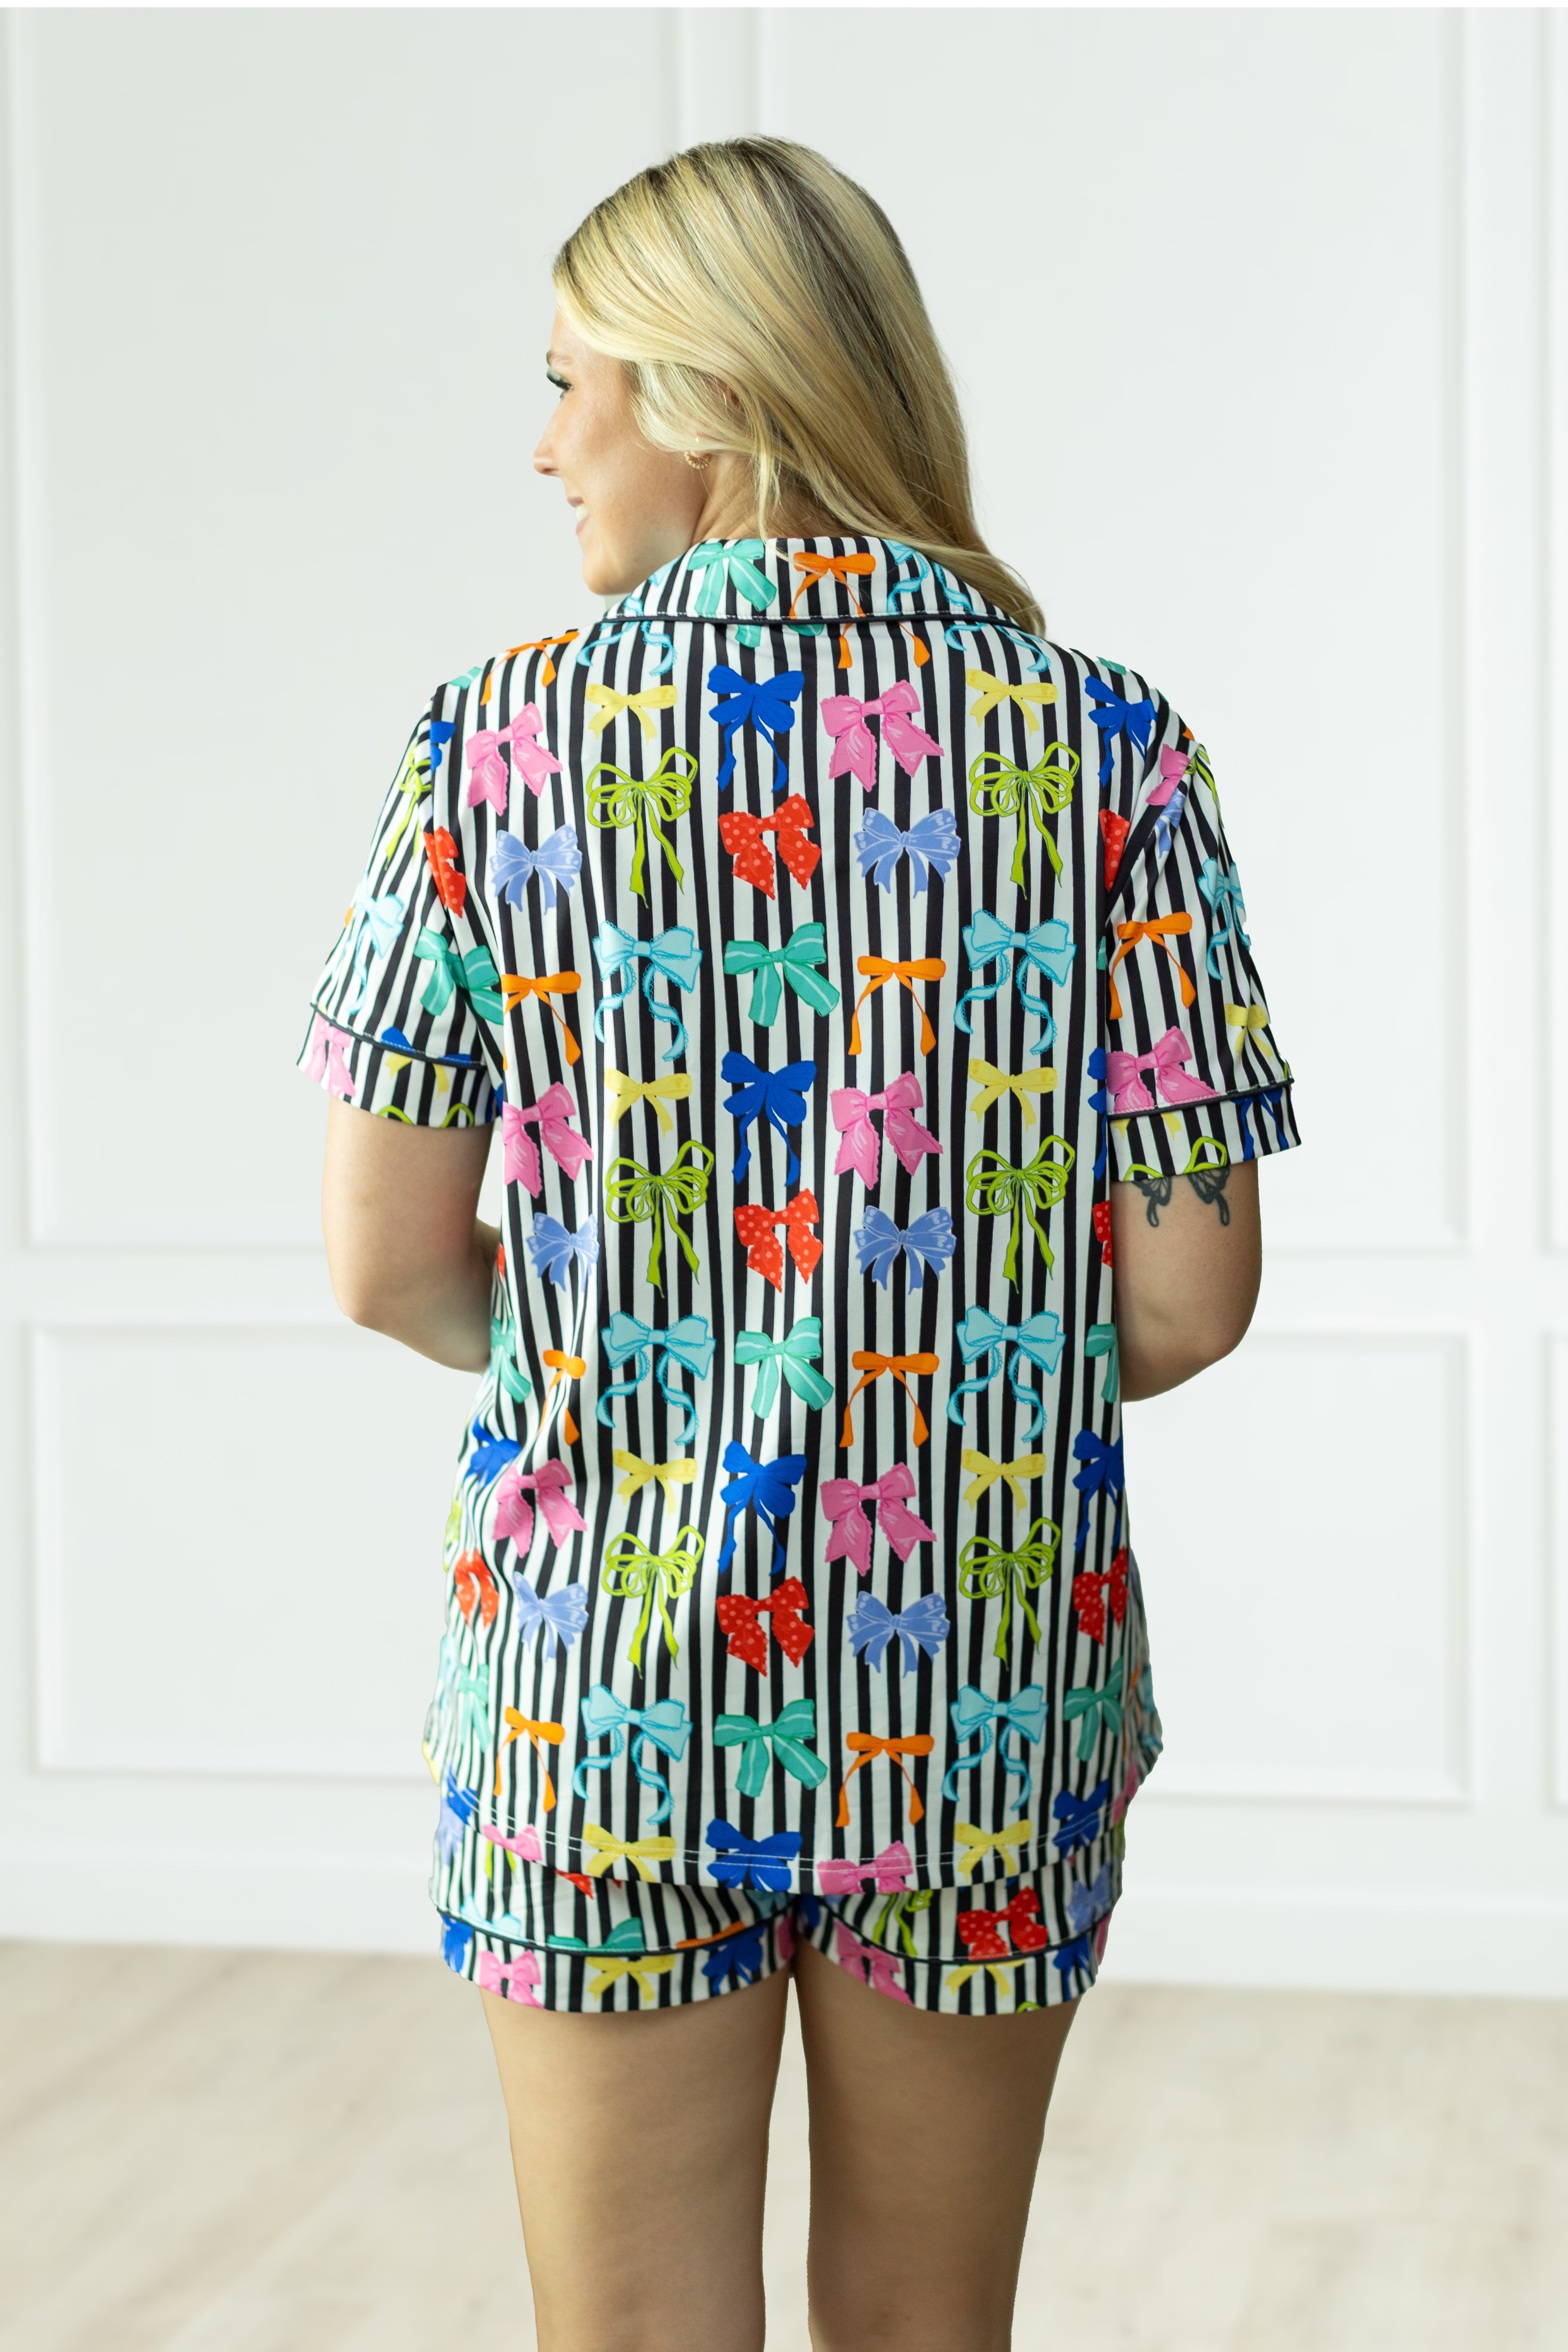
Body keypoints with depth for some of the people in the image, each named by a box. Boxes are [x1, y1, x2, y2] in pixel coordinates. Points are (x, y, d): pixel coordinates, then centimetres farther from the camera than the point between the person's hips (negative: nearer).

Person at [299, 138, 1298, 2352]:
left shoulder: (498, 737, -6)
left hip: (602, 1671, -1)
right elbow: (1192, 1293, -5)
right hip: (987, 1673, 1)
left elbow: (388, 1265, -5)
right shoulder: (1107, 745, -4)